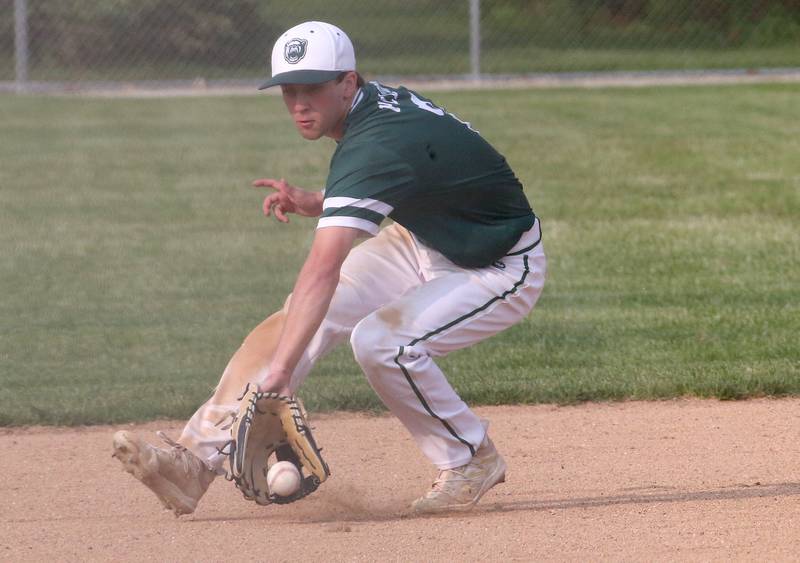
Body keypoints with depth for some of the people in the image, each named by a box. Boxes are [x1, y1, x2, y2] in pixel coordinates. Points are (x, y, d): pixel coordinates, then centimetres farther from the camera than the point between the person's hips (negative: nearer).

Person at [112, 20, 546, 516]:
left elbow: (323, 271, -43)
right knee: (298, 318, -8)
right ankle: (198, 459, -15)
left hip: (502, 268, -9)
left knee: (382, 341, -31)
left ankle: (472, 460, -7)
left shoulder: (376, 143, -34)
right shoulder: (371, 103, -6)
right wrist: (316, 204, -7)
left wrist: (276, 376, -51)